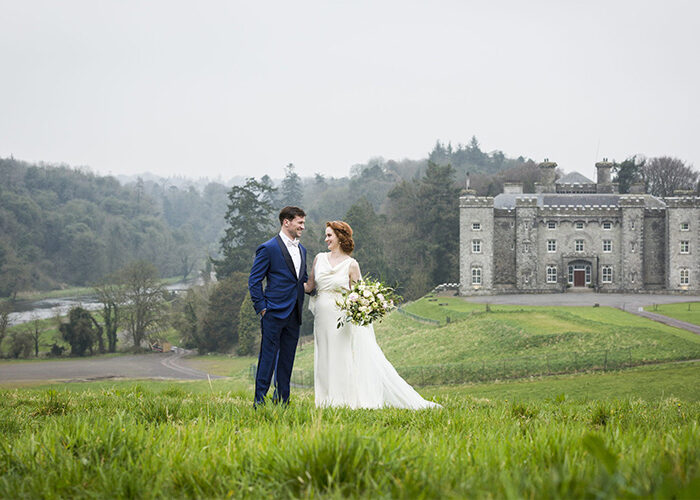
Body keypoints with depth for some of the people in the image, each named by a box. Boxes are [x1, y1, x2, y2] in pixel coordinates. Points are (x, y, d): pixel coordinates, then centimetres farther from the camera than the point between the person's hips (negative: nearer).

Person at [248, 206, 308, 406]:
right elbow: (254, 281, -7)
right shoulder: (268, 248, -8)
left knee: (287, 359, 10)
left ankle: (282, 399, 16)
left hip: (294, 315, 7)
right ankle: (259, 400, 0)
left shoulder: (301, 250, 15)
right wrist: (261, 308, -11)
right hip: (274, 314, -7)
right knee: (268, 358, -5)